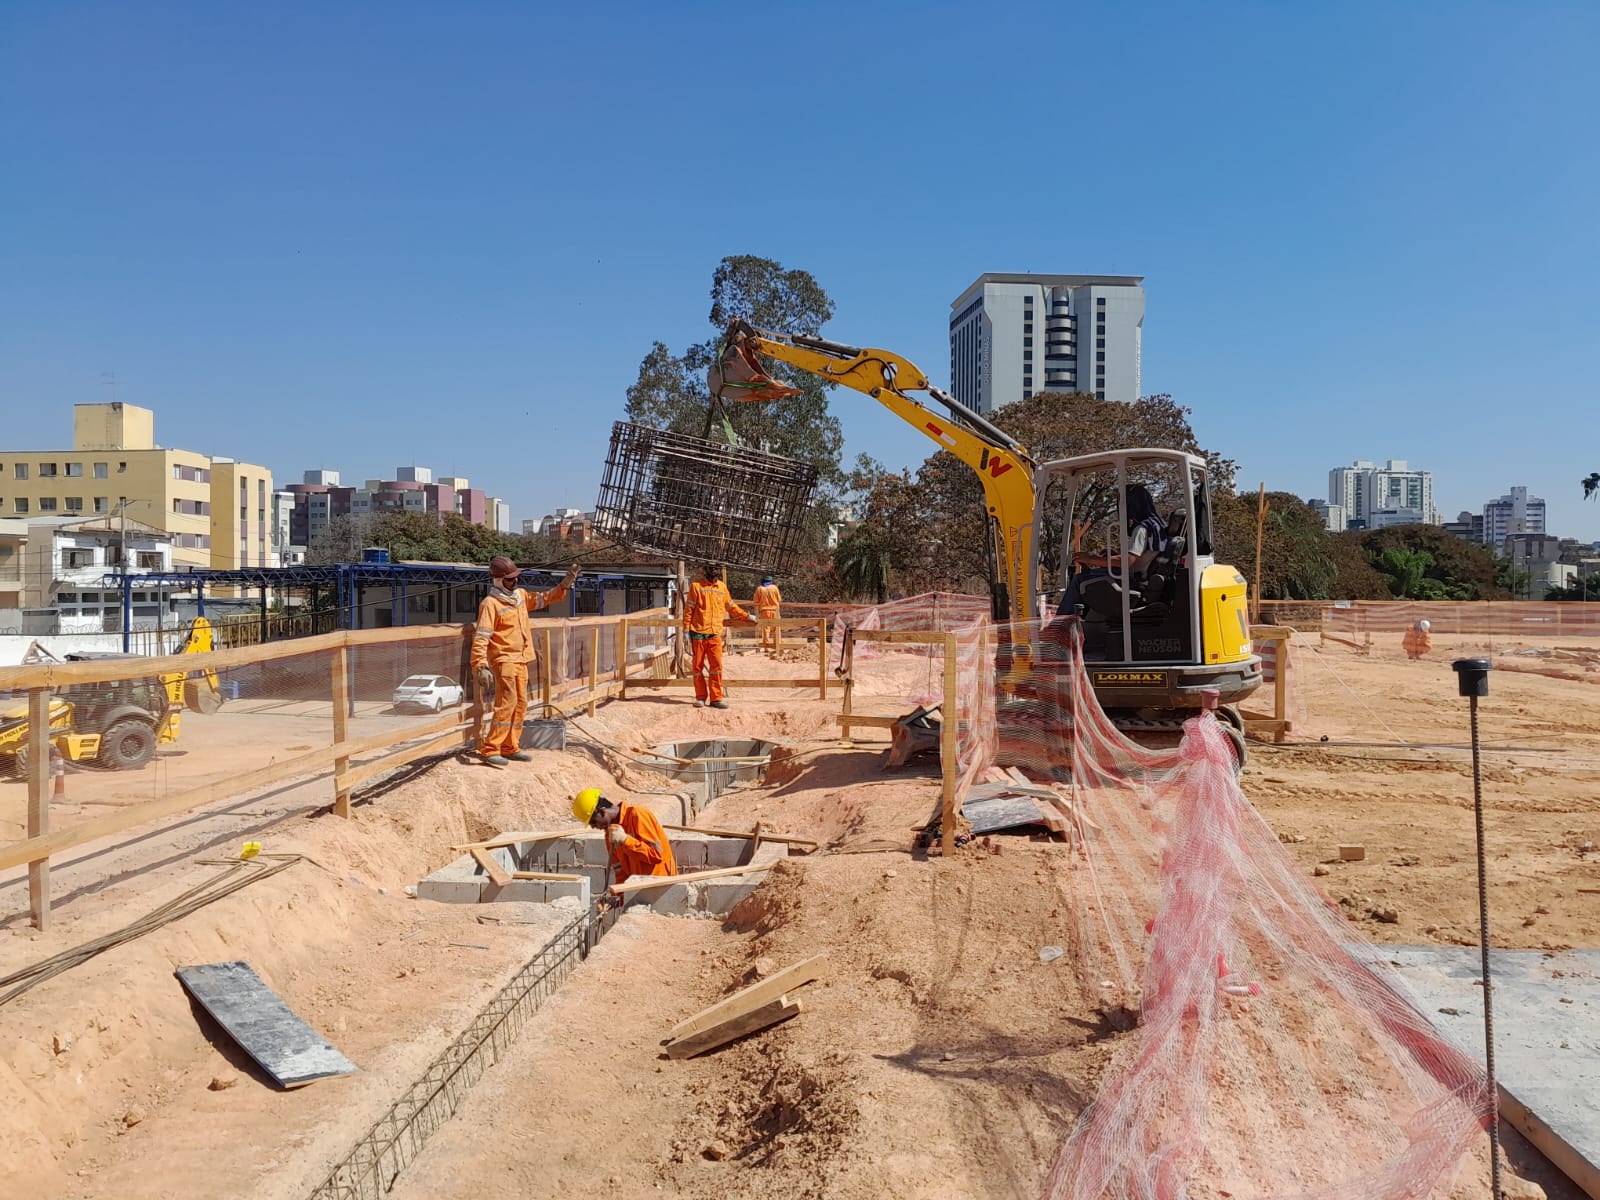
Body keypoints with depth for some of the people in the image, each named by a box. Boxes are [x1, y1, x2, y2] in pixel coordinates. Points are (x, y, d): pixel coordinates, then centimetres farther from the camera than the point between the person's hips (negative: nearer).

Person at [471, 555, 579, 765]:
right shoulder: (490, 603, -13)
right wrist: (480, 666, -27)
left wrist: (566, 583, 10)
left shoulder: (521, 596, 11)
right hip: (504, 659, -8)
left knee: (520, 704, 9)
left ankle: (510, 747, 18)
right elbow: (481, 637, -18)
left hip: (521, 660, 8)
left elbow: (545, 598, 22)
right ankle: (489, 750, -14)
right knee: (507, 702, -16)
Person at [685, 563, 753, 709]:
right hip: (698, 633, -2)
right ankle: (701, 697, 14)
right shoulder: (696, 586, -1)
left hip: (715, 634, 2)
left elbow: (731, 607, 23)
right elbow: (688, 609, -1)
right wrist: (687, 629, -4)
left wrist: (747, 616, 24)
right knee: (698, 666, 4)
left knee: (716, 666, -4)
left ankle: (716, 698, 1)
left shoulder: (722, 587, 11)